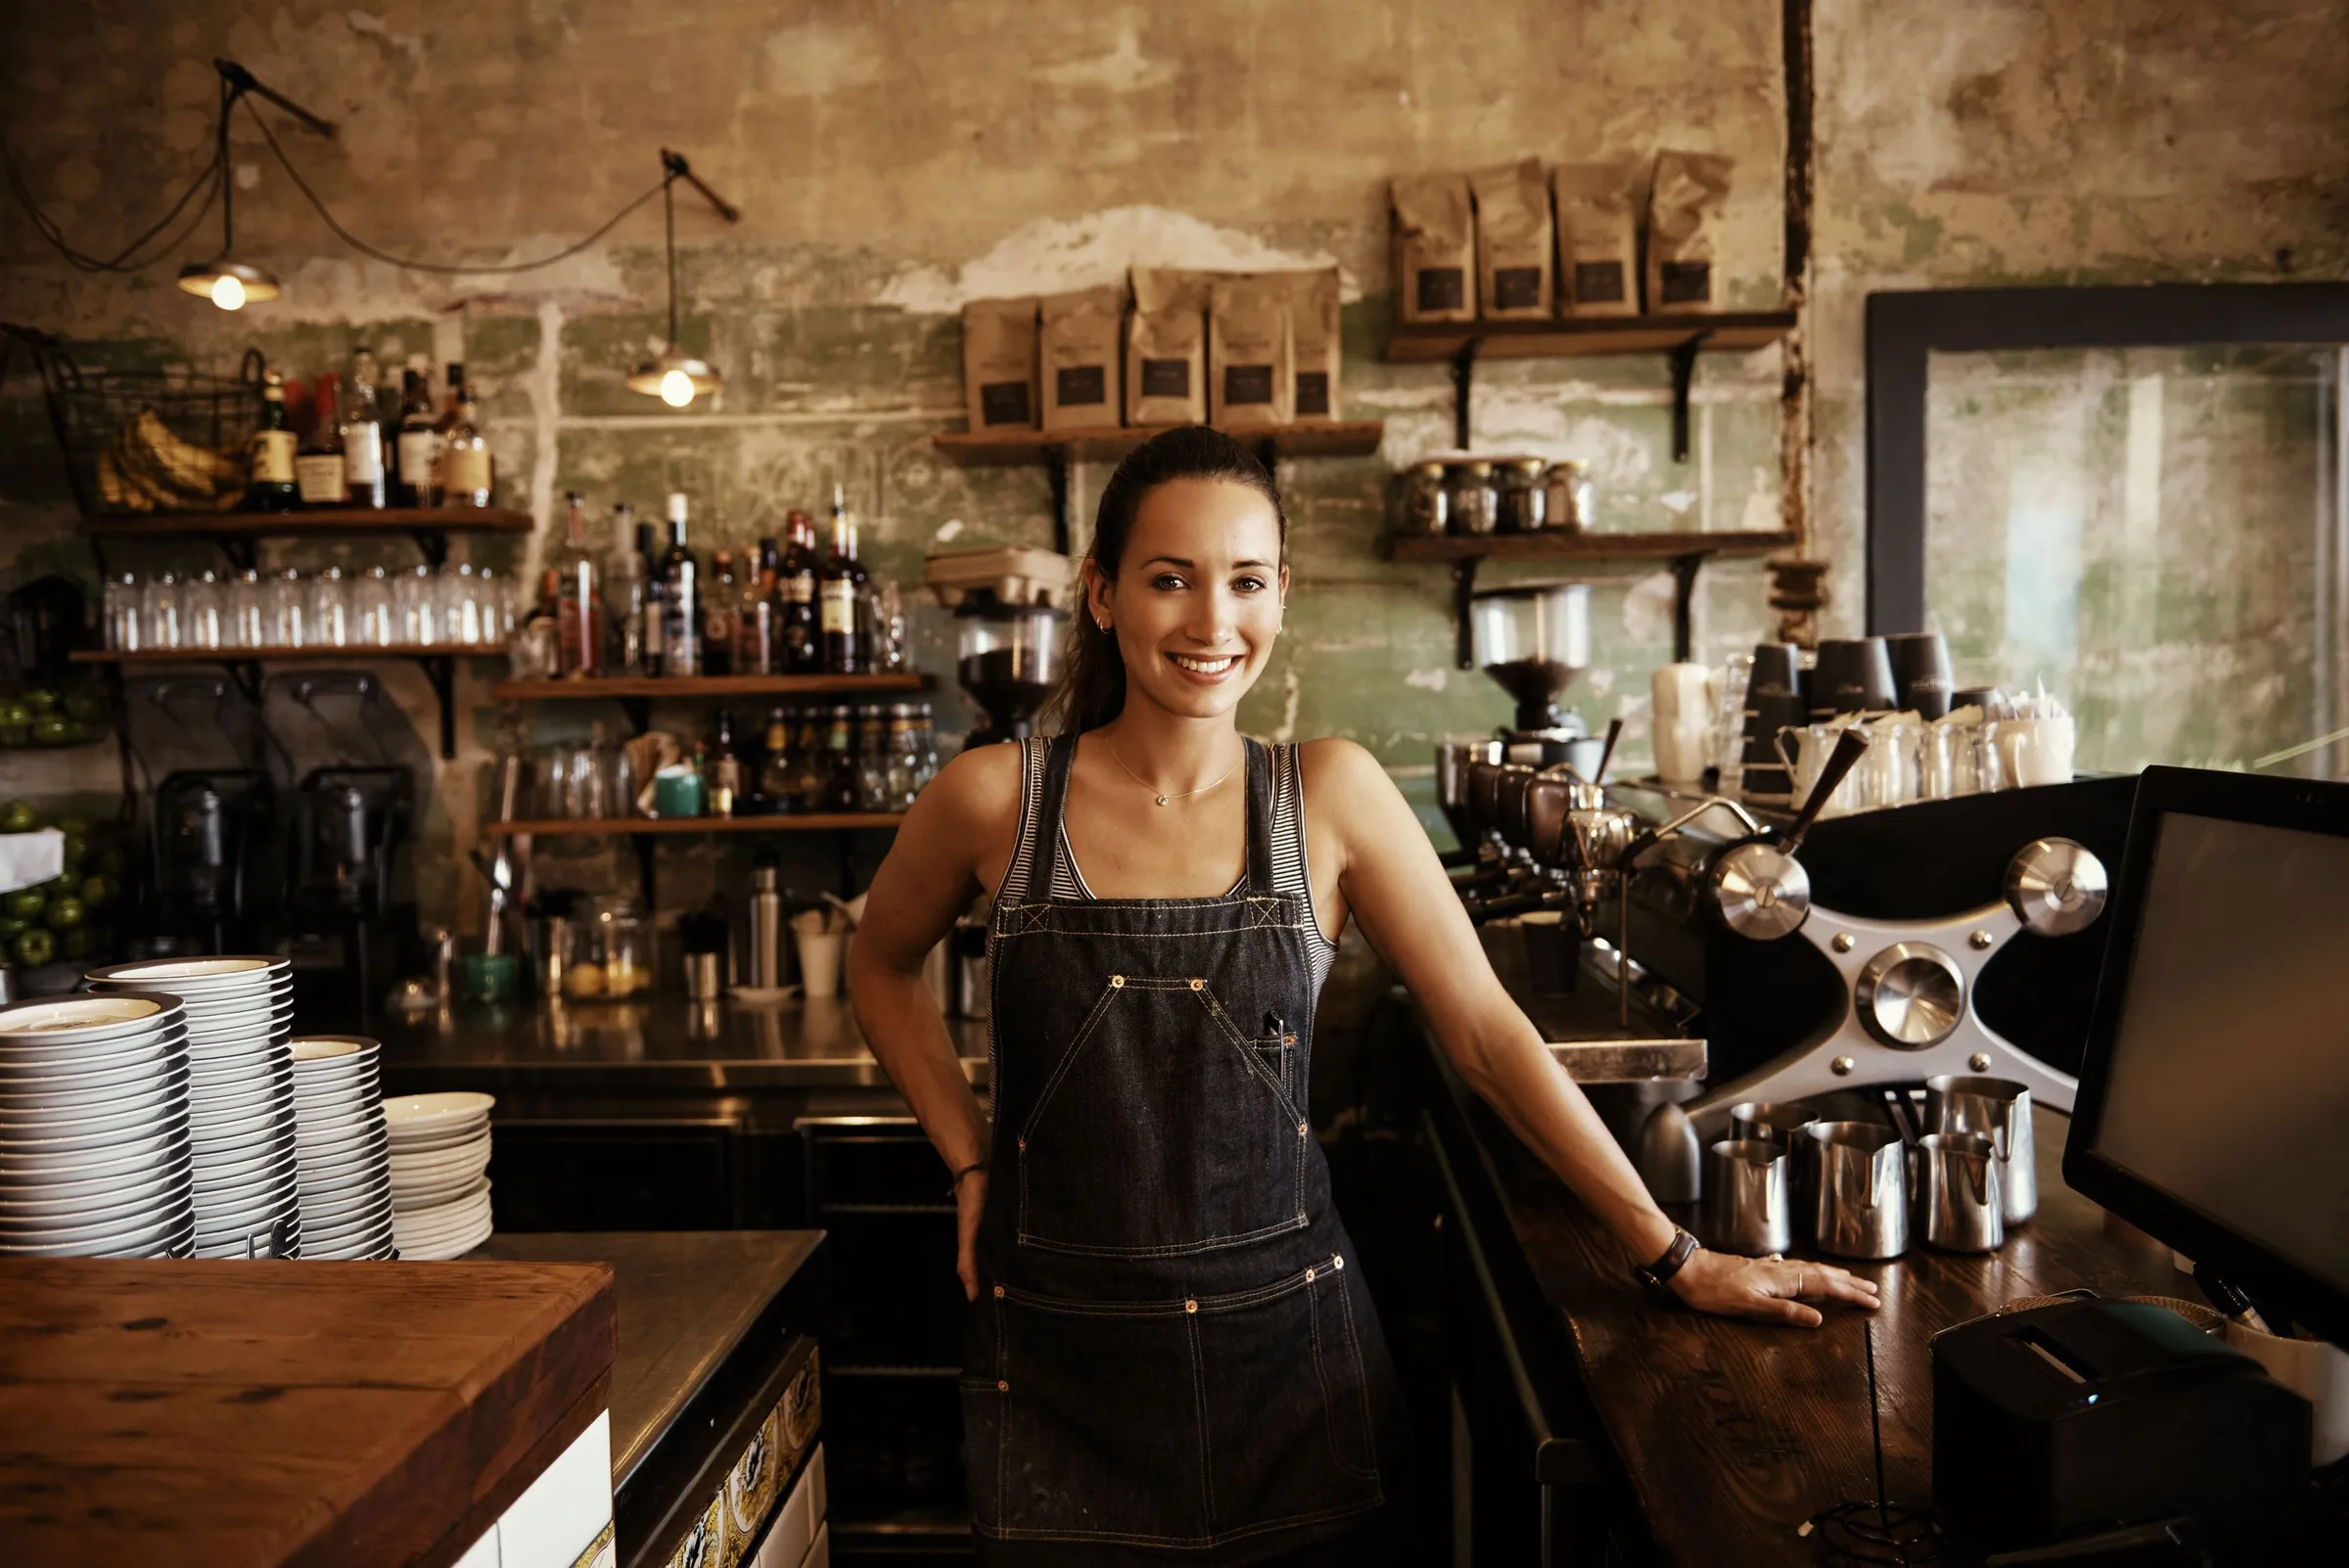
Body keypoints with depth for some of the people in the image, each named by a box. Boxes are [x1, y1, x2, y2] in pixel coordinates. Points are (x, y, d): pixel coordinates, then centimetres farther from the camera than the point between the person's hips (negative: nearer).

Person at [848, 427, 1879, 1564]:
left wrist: (1676, 1258, -4)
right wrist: (969, 1162, 3)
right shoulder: (996, 799, -7)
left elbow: (1485, 1030, -4)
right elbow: (883, 968, 11)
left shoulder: (1331, 797, -6)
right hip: (1061, 1359, 0)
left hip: (1284, 1342, 1)